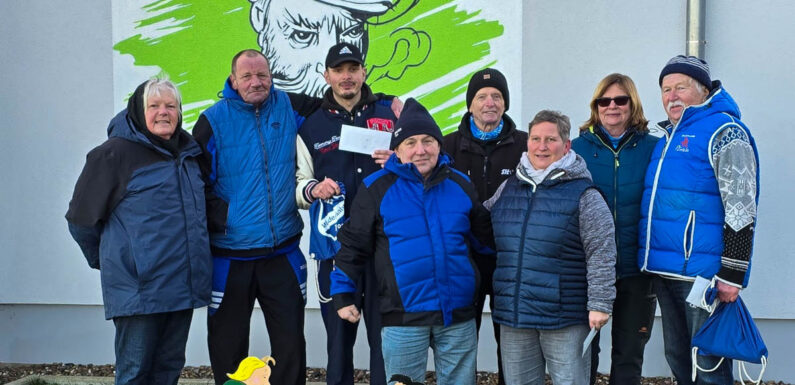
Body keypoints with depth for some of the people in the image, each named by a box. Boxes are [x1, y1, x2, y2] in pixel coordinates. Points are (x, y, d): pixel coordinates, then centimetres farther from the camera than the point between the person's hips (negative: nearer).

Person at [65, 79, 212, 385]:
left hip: (183, 285, 6)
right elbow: (82, 217, -1)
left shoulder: (188, 153, 14)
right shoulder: (115, 153, -6)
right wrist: (107, 260, 8)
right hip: (139, 288, -6)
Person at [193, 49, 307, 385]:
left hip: (283, 252, 2)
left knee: (290, 343, 9)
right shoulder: (213, 121, -4)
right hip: (230, 255, -2)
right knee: (228, 347, 10)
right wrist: (223, 216, -13)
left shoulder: (289, 108, 3)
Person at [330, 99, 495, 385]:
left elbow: (486, 237, 18)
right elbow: (354, 245, 1)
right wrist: (342, 295, 0)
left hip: (459, 315, 3)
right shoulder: (377, 188, -3)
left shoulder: (460, 184, 7)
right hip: (403, 316, -3)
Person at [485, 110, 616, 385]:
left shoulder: (583, 194, -6)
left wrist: (599, 304, -13)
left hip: (565, 320, -5)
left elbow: (601, 253, -9)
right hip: (513, 319, 5)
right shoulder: (507, 189, 9)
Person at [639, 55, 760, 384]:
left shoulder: (723, 130, -9)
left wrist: (732, 274, -19)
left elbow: (740, 209, -16)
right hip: (664, 271, 9)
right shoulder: (668, 138, 17)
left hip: (702, 273, -8)